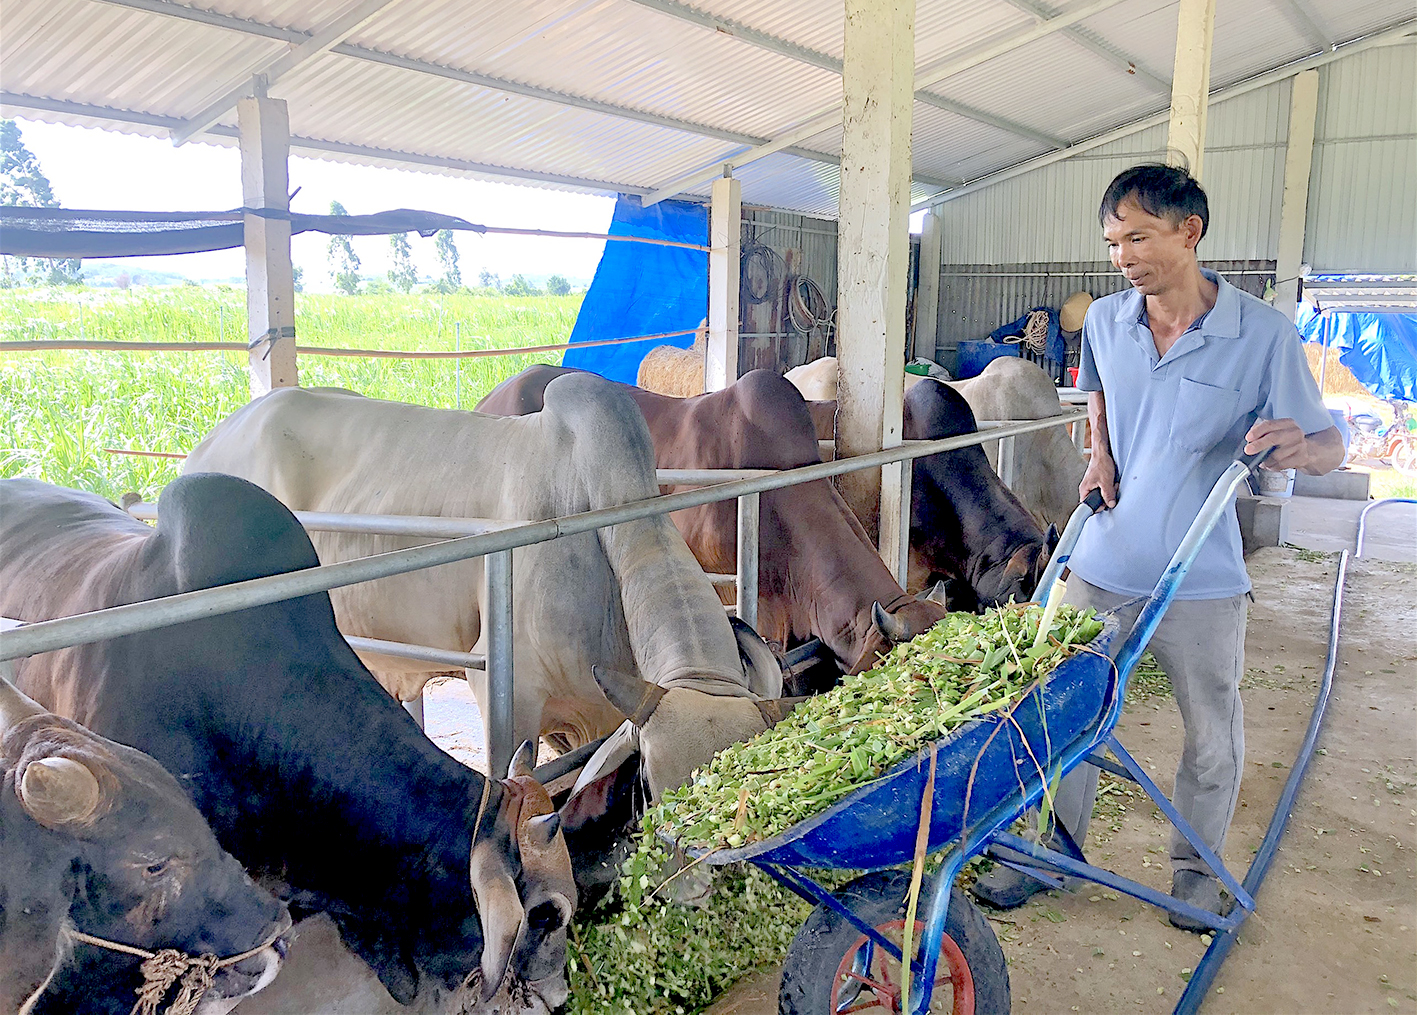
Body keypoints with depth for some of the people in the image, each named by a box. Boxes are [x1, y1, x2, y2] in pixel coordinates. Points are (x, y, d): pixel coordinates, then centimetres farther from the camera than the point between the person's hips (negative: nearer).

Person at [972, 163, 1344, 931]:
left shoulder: (1262, 334, -12)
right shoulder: (1105, 320, 0)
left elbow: (1329, 449, -7)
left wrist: (1298, 447, -31)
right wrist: (1101, 456, 4)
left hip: (1199, 581, -3)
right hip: (1102, 566, 3)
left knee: (1213, 736, 13)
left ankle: (1196, 865, 36)